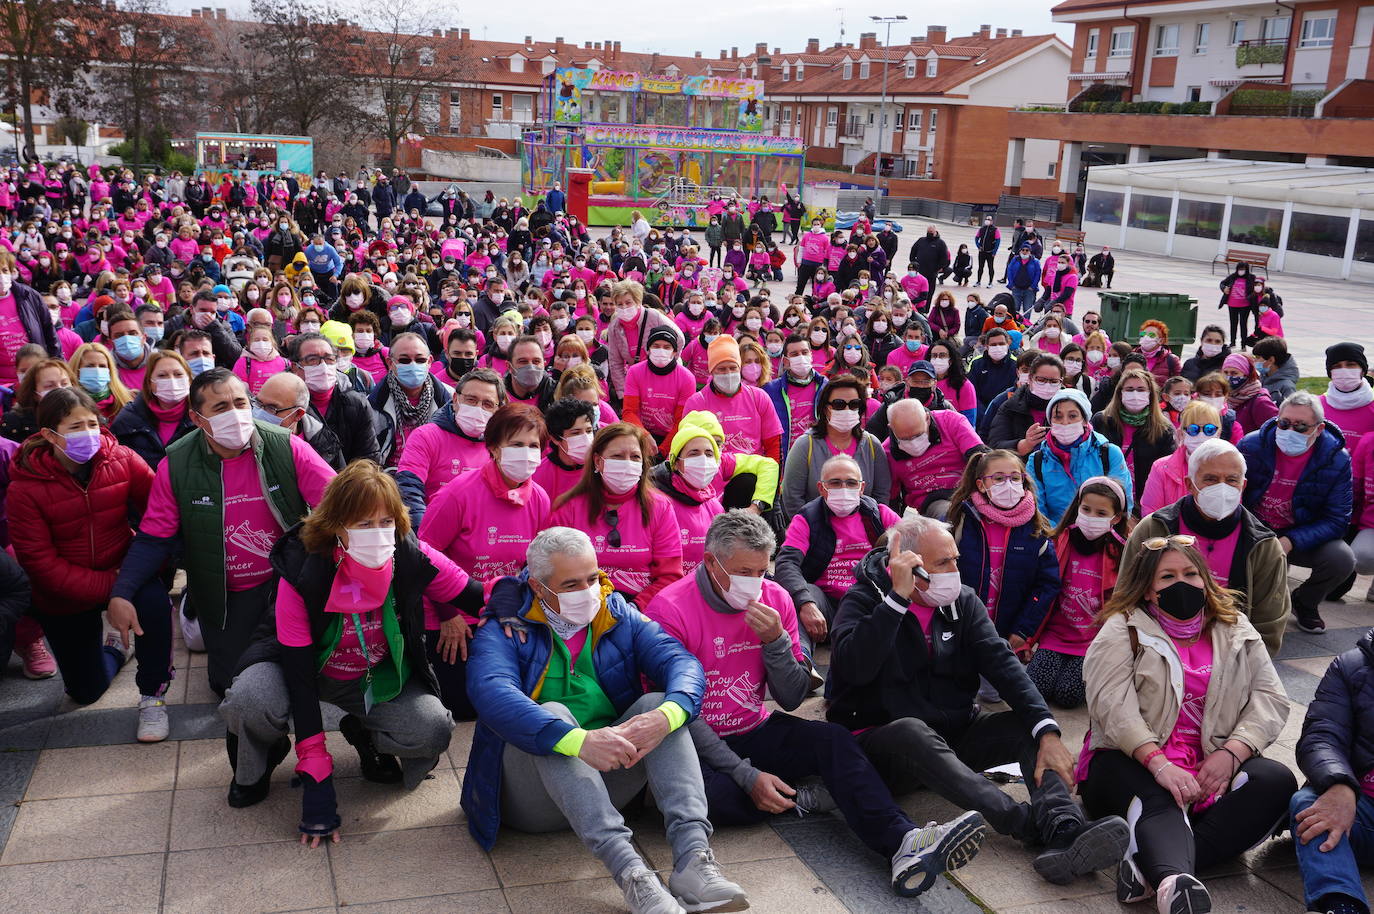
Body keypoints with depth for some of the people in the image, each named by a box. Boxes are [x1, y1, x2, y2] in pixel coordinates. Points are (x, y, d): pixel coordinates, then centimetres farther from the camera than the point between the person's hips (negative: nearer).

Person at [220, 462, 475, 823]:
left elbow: (480, 598, -10)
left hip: (381, 676, 2)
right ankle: (254, 768, 5)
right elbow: (299, 676, -27)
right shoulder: (301, 574, -29)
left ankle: (363, 734, 12)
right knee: (251, 701, -33)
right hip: (311, 669, -2)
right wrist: (315, 778, -30)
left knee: (433, 731, -24)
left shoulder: (413, 559, -24)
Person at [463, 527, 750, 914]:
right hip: (529, 794, -3)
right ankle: (628, 869, -45)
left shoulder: (621, 618, 8)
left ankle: (692, 854, -37)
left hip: (608, 780, 3)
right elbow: (493, 693, -26)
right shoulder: (503, 632, -4)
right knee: (553, 713, -30)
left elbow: (682, 662, -8)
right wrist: (580, 741, -41)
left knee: (656, 703, -19)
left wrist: (666, 716, -33)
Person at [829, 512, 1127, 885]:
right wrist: (897, 596, -27)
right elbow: (854, 668, -25)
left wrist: (1047, 732, -21)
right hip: (882, 740, -5)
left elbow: (1002, 663, -7)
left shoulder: (962, 602, 7)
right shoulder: (864, 600, -6)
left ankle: (1064, 830, -43)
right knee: (911, 731, -37)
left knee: (1032, 725, -17)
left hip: (955, 735, 5)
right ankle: (1033, 824, -44)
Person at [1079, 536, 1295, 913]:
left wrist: (1230, 754, -15)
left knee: (1276, 780, -24)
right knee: (1161, 800, -35)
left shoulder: (1237, 631, 15)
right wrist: (1160, 765, -27)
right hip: (1132, 762, -4)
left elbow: (1270, 698, 4)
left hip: (1213, 766, 4)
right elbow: (1114, 705, -12)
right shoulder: (1122, 630, 3)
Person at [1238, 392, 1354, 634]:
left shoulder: (1336, 459, -11)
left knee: (1342, 558, -27)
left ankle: (1304, 602, 9)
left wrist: (1290, 542, -28)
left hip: (1302, 537, 1)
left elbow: (1337, 520, -12)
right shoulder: (1251, 445, -11)